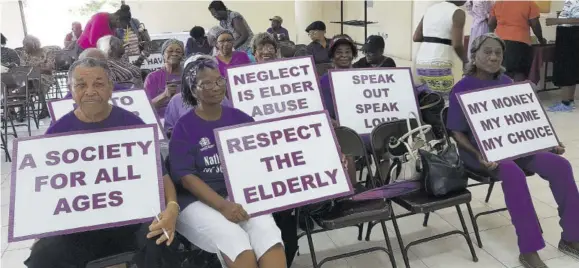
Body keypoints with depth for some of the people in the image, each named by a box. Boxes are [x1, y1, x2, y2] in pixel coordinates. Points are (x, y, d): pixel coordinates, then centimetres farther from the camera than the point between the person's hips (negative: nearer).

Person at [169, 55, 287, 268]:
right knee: (236, 244, -29)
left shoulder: (239, 118, 10)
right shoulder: (183, 127, -1)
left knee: (269, 236, -26)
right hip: (198, 200, -3)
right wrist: (223, 205, -21)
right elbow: (186, 176, -9)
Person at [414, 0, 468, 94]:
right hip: (439, 68, -7)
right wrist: (466, 62, 4)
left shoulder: (431, 8, 16)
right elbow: (457, 45, -14)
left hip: (421, 66, 7)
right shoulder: (458, 13, -4)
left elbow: (416, 37, 16)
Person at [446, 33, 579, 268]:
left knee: (559, 165, -14)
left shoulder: (507, 83, 10)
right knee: (513, 173, -35)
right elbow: (457, 132, -10)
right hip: (479, 150, -6)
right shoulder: (462, 89, -7)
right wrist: (478, 154, -26)